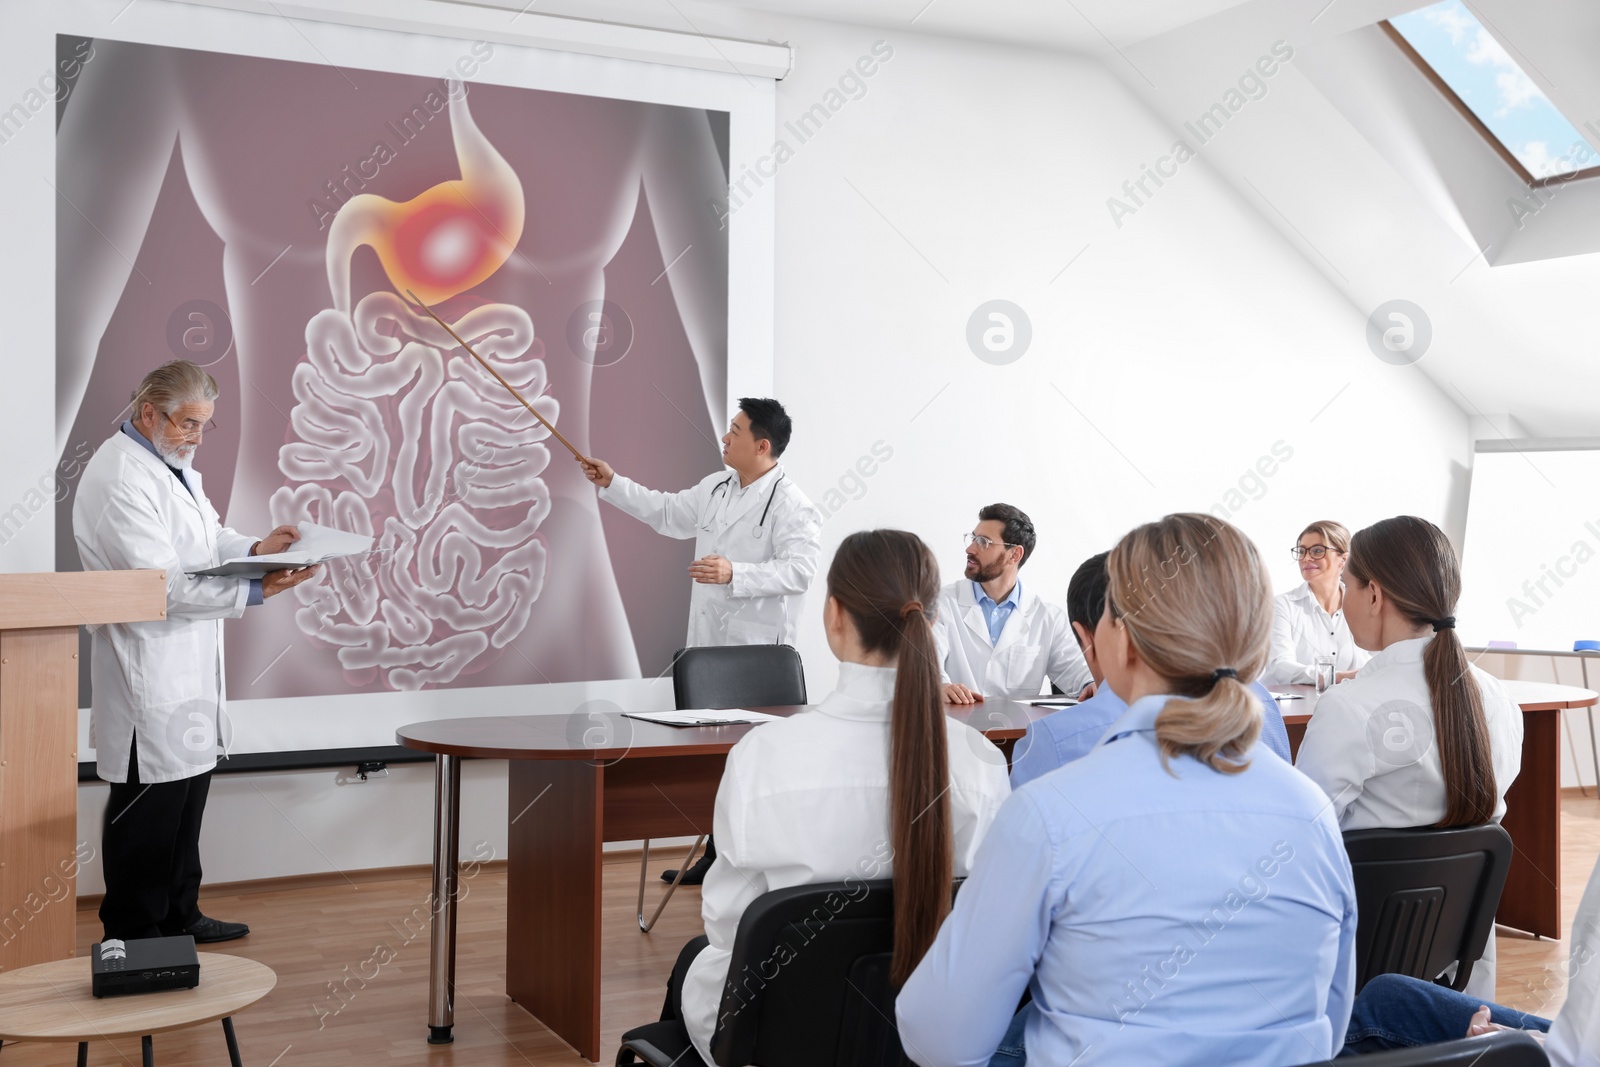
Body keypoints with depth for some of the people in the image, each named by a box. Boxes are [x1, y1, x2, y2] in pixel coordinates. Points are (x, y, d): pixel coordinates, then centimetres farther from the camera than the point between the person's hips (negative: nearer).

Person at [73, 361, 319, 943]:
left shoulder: (173, 463, 11)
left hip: (188, 664, 10)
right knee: (149, 805, 0)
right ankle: (132, 936, 13)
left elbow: (205, 537, 21)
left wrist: (256, 548, 0)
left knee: (188, 790, 18)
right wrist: (257, 590, -26)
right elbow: (161, 583, -25)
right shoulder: (120, 477, -20)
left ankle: (178, 915, 31)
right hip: (149, 669, -10)